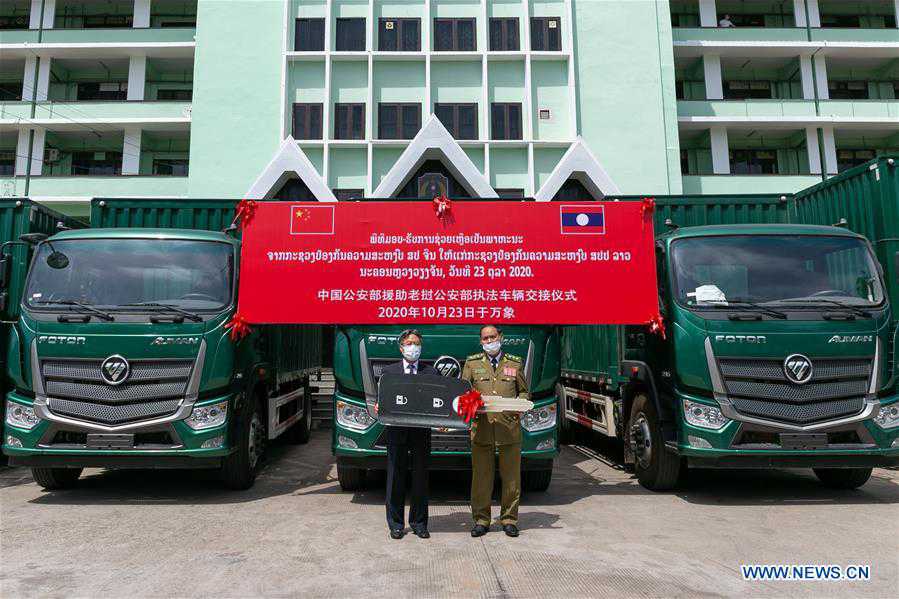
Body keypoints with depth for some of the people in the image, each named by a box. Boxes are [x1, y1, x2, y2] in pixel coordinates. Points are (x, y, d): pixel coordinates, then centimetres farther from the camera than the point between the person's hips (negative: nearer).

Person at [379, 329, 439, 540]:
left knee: (421, 477, 7)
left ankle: (419, 523, 20)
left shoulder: (431, 372, 8)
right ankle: (396, 524, 17)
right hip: (396, 430, 0)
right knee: (396, 478, 5)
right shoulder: (388, 371, 9)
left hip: (422, 431, 0)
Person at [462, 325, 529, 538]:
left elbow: (524, 391, 17)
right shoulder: (472, 363, 11)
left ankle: (509, 519, 20)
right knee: (481, 476, 3)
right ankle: (481, 519, 16)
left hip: (510, 426, 1)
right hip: (481, 426, 0)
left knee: (511, 476, 5)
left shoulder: (515, 363, 12)